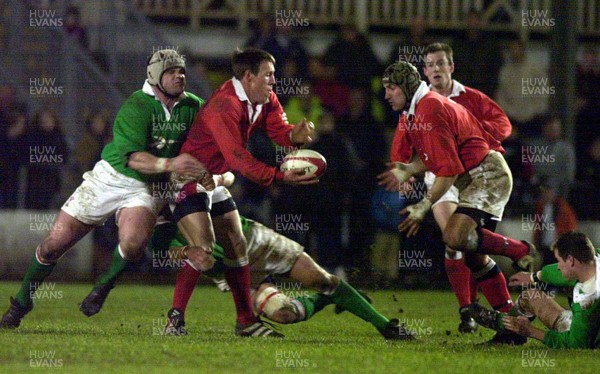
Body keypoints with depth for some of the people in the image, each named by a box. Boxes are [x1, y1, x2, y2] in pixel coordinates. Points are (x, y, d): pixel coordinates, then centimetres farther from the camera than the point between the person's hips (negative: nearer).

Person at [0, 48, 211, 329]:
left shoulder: (191, 106, -3)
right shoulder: (136, 106, -19)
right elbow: (132, 157, -28)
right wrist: (168, 164, -44)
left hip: (146, 189, 2)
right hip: (110, 177, -2)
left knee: (133, 243, -31)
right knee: (54, 245, -1)